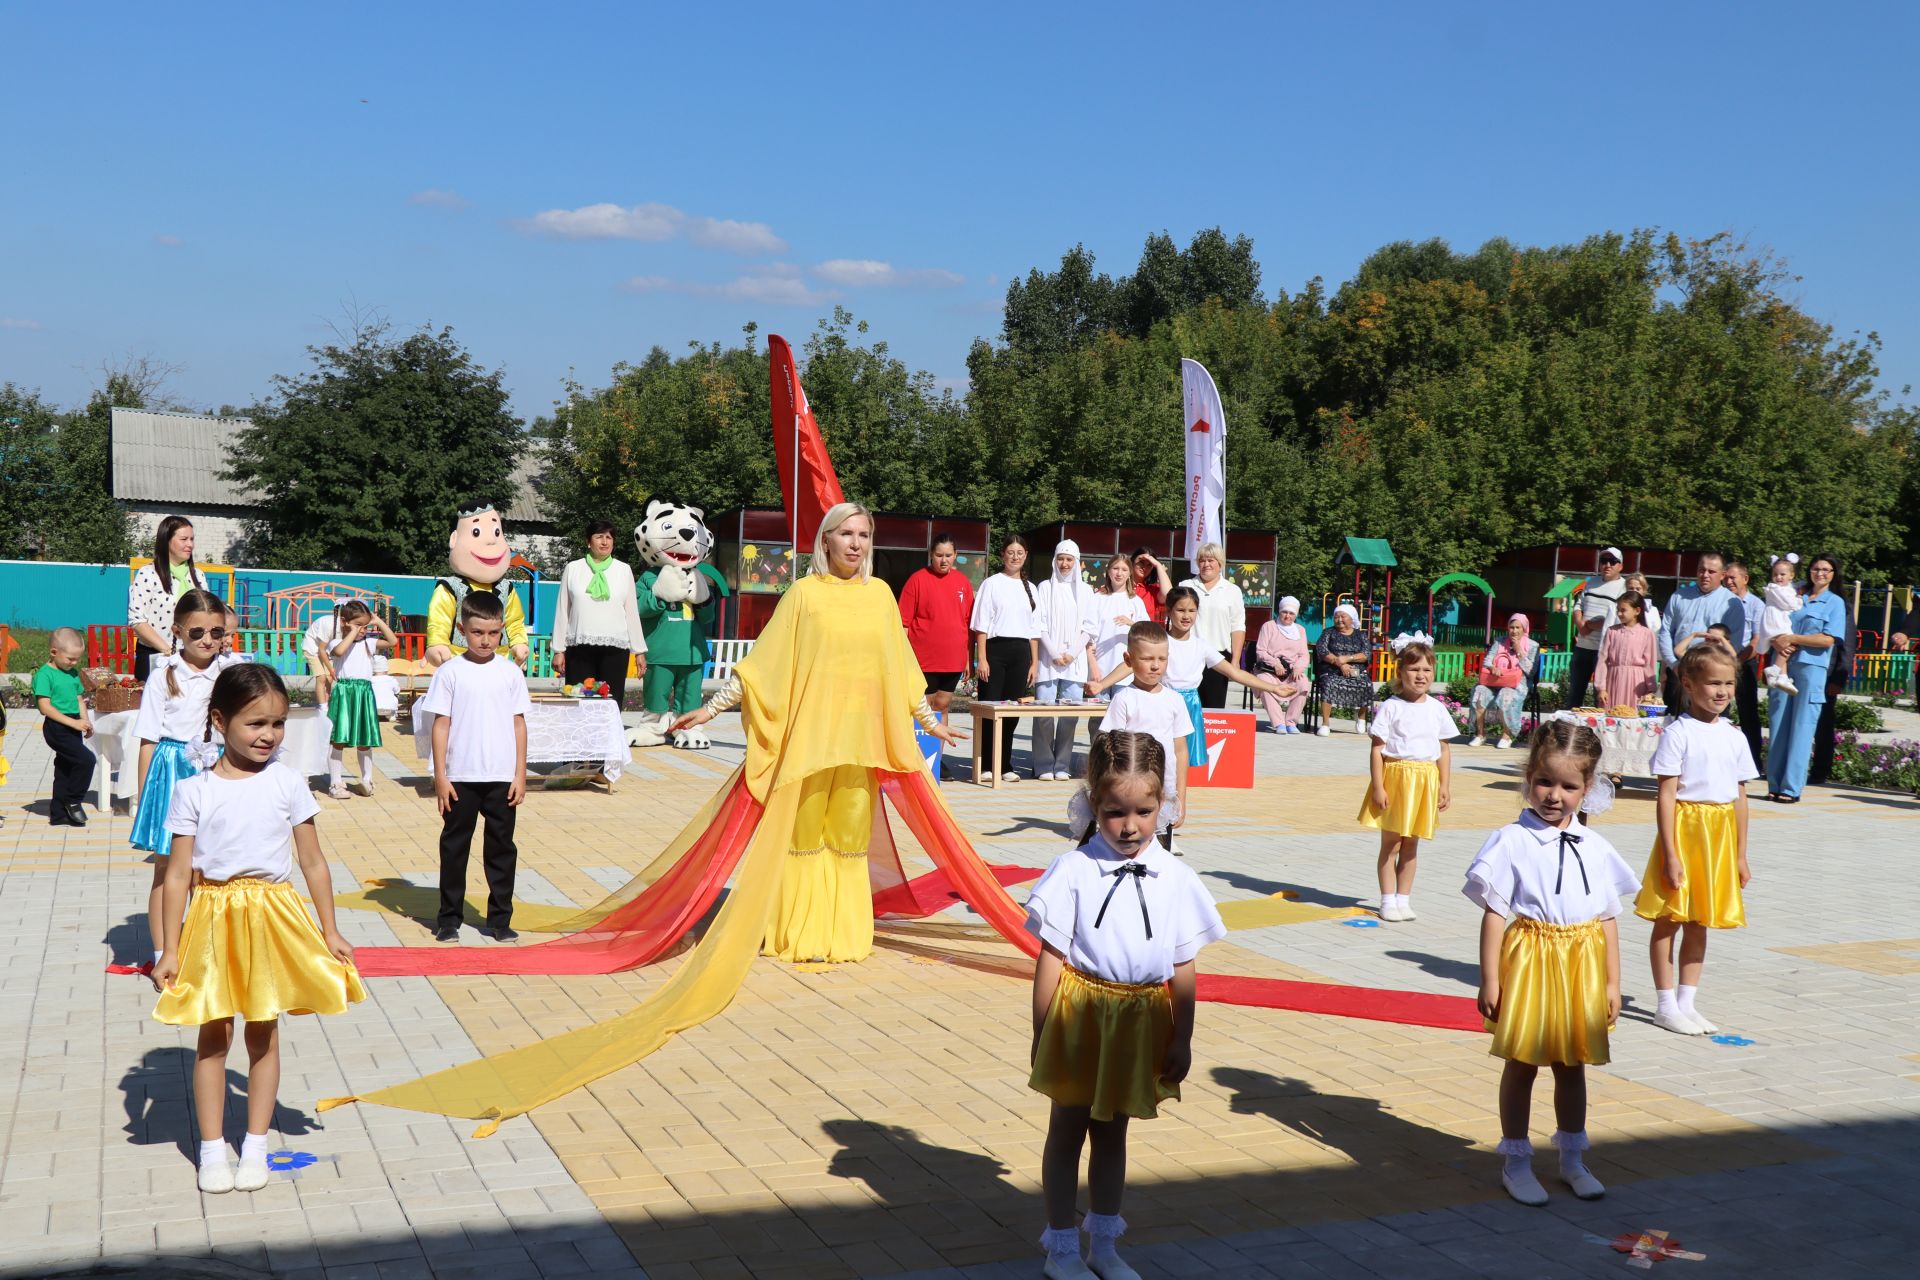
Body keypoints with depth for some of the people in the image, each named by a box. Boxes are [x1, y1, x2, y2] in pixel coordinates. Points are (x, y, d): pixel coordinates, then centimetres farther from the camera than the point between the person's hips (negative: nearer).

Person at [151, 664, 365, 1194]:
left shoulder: (288, 784, -2)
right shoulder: (193, 792, -4)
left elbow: (313, 863, 3)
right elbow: (178, 874, -1)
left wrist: (330, 933, 4)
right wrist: (170, 948, -2)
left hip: (272, 917, 1)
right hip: (214, 919, 0)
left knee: (263, 1035, 10)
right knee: (213, 1036, 6)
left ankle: (256, 1146, 22)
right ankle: (212, 1150, 18)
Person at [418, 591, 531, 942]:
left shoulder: (511, 673, 3)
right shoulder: (450, 672, -2)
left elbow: (519, 724, 6)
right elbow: (441, 724, -2)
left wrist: (520, 775, 3)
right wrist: (440, 775, -6)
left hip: (502, 778, 2)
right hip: (461, 778, -2)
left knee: (502, 847, 7)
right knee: (455, 847, 7)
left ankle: (500, 918, 16)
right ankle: (449, 918, 17)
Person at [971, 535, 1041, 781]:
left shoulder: (1029, 588, 15)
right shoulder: (992, 584, 2)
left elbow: (1034, 629, 17)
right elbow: (981, 625, -2)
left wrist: (1034, 662, 11)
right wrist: (981, 658, -10)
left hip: (1021, 652, 4)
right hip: (995, 648, -4)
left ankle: (1005, 766, 12)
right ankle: (985, 765, 2)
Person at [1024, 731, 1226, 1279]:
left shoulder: (1175, 879, -4)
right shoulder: (1074, 870, -13)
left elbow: (1183, 968, 1)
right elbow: (1051, 957, -9)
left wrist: (1182, 1039, 2)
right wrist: (1043, 1034, -8)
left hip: (1141, 1018, 3)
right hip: (1080, 1012, -3)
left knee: (1113, 1132, 19)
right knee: (1067, 1131, 11)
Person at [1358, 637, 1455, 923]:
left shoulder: (1437, 709, 5)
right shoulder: (1390, 707, -7)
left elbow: (1445, 750, 11)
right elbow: (1377, 749, -9)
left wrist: (1445, 786, 6)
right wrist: (1378, 787, -14)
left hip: (1425, 781, 4)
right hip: (1395, 775, -4)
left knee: (1411, 845, 11)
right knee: (1390, 844, 3)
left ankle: (1403, 899, 19)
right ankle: (1388, 901, 11)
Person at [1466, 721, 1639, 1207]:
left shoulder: (1596, 848, 4)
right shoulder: (1512, 842, -9)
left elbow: (1608, 919, 9)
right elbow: (1494, 913, -9)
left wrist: (1611, 981, 7)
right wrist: (1489, 979, -12)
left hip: (1582, 966, 4)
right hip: (1530, 961, -4)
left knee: (1573, 1066, 16)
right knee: (1521, 1065, 6)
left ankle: (1572, 1157, 32)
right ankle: (1516, 1162, 20)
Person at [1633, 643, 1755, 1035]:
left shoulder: (1734, 737, 8)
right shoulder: (1678, 733, -10)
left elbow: (1740, 798, 12)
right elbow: (1666, 795, -12)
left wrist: (1740, 854, 11)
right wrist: (1670, 853, -16)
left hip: (1719, 836, 6)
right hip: (1684, 829, -6)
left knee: (1699, 923, 13)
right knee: (1669, 920, 2)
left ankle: (1686, 1002, 22)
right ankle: (1665, 1006, 10)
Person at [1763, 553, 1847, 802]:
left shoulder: (1835, 602, 5)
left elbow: (1828, 640, -6)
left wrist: (1792, 638, -9)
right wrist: (1777, 642, -6)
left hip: (1811, 669, -4)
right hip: (1783, 667, 4)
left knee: (1801, 728, -5)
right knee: (1778, 726, 1)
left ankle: (1791, 788, -4)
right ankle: (1775, 785, 4)